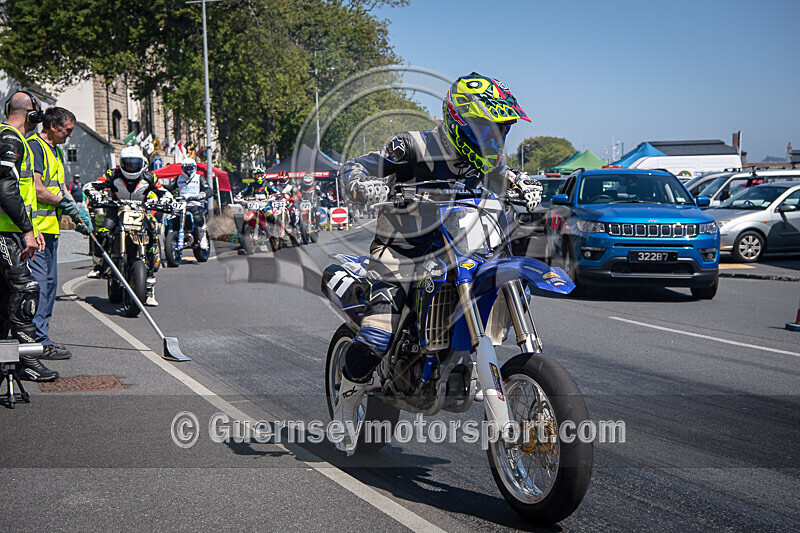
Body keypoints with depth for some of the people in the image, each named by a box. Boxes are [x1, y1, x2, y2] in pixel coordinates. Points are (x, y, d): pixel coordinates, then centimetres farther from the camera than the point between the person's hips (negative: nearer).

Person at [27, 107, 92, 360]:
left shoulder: (56, 151, 21)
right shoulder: (34, 147, -10)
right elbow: (37, 190, -19)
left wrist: (77, 213, 10)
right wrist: (65, 201, -9)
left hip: (51, 228, 10)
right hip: (36, 226, -10)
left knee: (49, 284, 12)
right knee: (38, 284, -9)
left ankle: (41, 338, 19)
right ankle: (39, 342, -6)